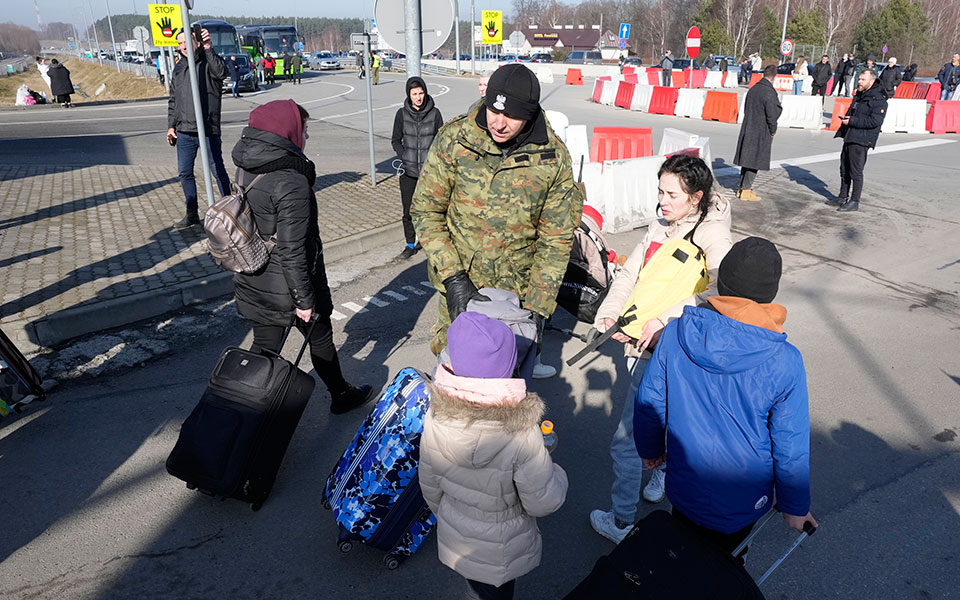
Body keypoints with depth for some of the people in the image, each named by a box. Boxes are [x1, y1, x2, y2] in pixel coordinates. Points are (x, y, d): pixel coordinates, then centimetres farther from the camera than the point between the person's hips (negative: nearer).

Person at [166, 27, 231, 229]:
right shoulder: (179, 68, 17)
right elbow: (173, 100, 21)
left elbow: (221, 72, -26)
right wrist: (171, 126, 16)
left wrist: (208, 49, -29)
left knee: (217, 170, -1)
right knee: (184, 173, 8)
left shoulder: (209, 61, 0)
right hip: (184, 131, 6)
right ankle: (192, 214, 19)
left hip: (208, 130, -6)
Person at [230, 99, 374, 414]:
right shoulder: (292, 183, -26)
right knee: (321, 340, 17)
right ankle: (341, 395, 39)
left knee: (263, 347, 18)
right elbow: (293, 250, -25)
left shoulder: (246, 170, 0)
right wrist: (304, 299, -17)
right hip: (287, 285, -7)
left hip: (255, 282, 7)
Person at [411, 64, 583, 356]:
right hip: (458, 279, 0)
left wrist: (537, 306, -10)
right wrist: (452, 277, -18)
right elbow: (426, 211, -8)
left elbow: (556, 238, -5)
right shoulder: (454, 138, -13)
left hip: (517, 286, 0)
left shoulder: (553, 157, -11)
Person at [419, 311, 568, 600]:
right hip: (502, 549, -3)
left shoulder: (436, 418, -23)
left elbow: (430, 488, -7)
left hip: (455, 539, 3)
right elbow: (543, 503, -22)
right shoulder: (522, 435, -35)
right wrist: (555, 473, -2)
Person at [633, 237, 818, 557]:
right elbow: (791, 446, -12)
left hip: (683, 491, 2)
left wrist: (651, 449, 13)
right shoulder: (784, 363, -23)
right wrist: (795, 506, 4)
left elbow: (649, 402, -6)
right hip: (741, 504, -2)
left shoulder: (676, 333, -17)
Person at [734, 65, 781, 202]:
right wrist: (773, 130, -2)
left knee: (747, 158, 14)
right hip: (761, 133, -8)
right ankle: (746, 190, 3)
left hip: (748, 130, 8)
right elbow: (772, 115, -18)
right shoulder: (770, 92, -17)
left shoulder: (753, 89, 7)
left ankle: (742, 187, 21)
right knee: (755, 160, 0)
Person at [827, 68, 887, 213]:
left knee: (855, 171, -5)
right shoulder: (858, 95, 18)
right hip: (849, 138, 9)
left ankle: (855, 201, 3)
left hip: (861, 141, -9)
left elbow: (875, 121, -22)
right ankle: (843, 197, 25)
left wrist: (851, 121, -21)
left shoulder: (878, 99, -11)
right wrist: (845, 118, 8)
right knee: (844, 169, 14)